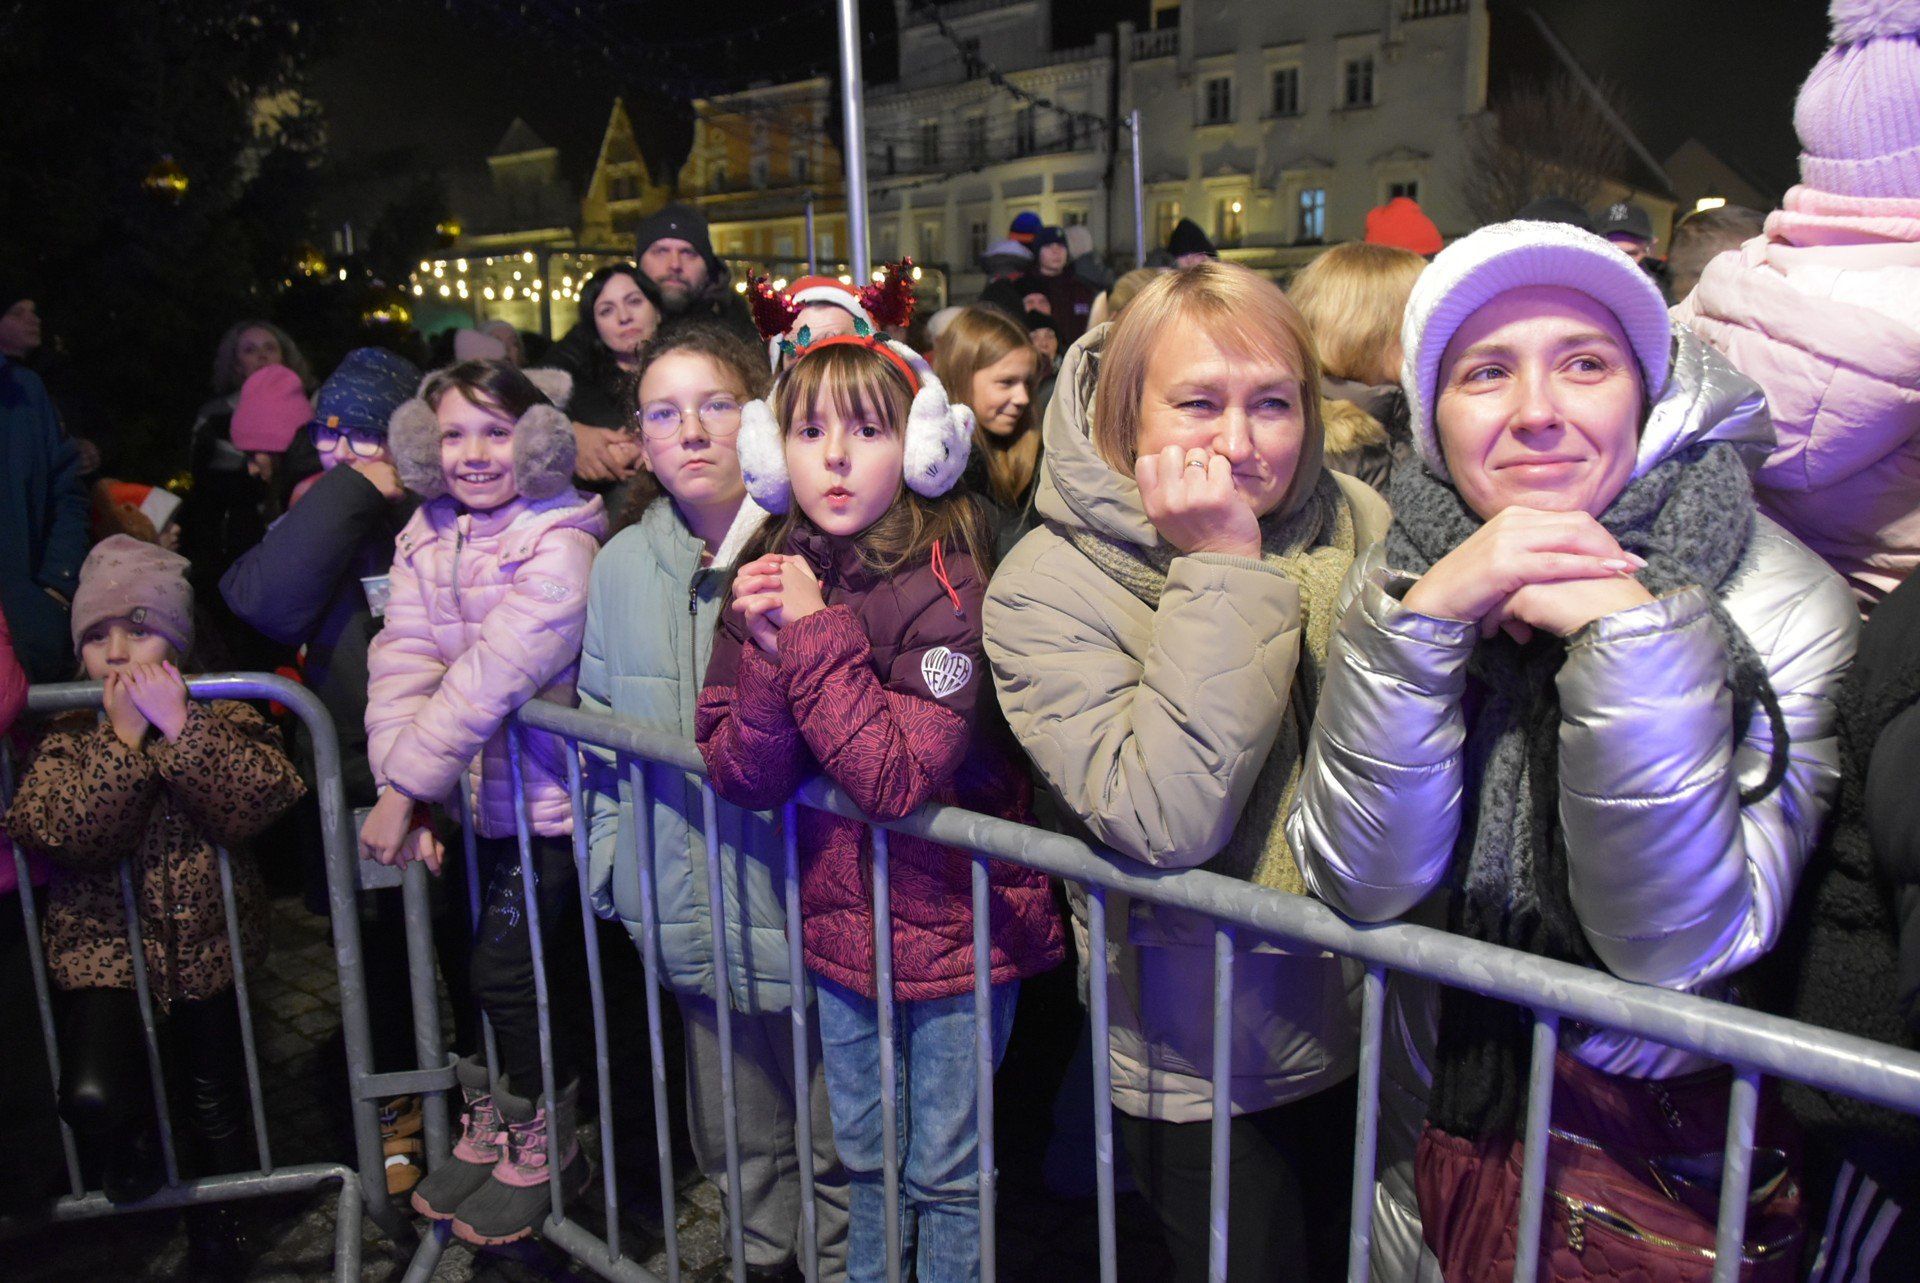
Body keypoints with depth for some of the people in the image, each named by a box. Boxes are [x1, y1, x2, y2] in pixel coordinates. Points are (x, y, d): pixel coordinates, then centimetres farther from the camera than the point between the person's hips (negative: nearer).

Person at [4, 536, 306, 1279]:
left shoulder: (223, 718, -2)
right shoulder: (67, 737, 0)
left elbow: (258, 804, -20)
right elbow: (62, 835, -17)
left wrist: (178, 727, -25)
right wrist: (123, 739, -22)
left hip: (207, 939, 0)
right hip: (103, 944, 0)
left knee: (218, 1107, 7)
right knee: (92, 1098, -20)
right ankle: (135, 1140, 18)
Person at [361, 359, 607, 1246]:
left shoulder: (559, 546, -19)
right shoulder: (426, 541, 3)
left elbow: (489, 677, -25)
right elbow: (402, 665, -4)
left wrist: (404, 786, -23)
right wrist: (399, 789, -14)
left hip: (540, 794, -6)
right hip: (466, 795, 6)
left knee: (505, 972, 0)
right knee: (488, 968, 15)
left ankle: (545, 1140, 23)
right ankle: (494, 1120, 38)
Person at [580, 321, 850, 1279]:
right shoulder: (623, 563, 3)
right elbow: (604, 725, 14)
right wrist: (608, 860, 12)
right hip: (694, 906, 5)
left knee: (836, 1137, 14)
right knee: (737, 1135, 24)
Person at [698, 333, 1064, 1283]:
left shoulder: (944, 589, -20)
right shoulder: (773, 581, -3)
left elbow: (897, 780, -29)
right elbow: (740, 780, -8)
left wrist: (818, 634, -27)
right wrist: (769, 652, -23)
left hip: (953, 925, -5)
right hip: (839, 920, 5)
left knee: (944, 1173, 13)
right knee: (862, 1159, 24)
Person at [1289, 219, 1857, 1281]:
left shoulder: (1783, 603, -15)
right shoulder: (1403, 573, -9)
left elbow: (1678, 944, -21)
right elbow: (1359, 883, -18)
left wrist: (1628, 632, -30)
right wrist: (1426, 615, -29)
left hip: (1670, 1142, -1)